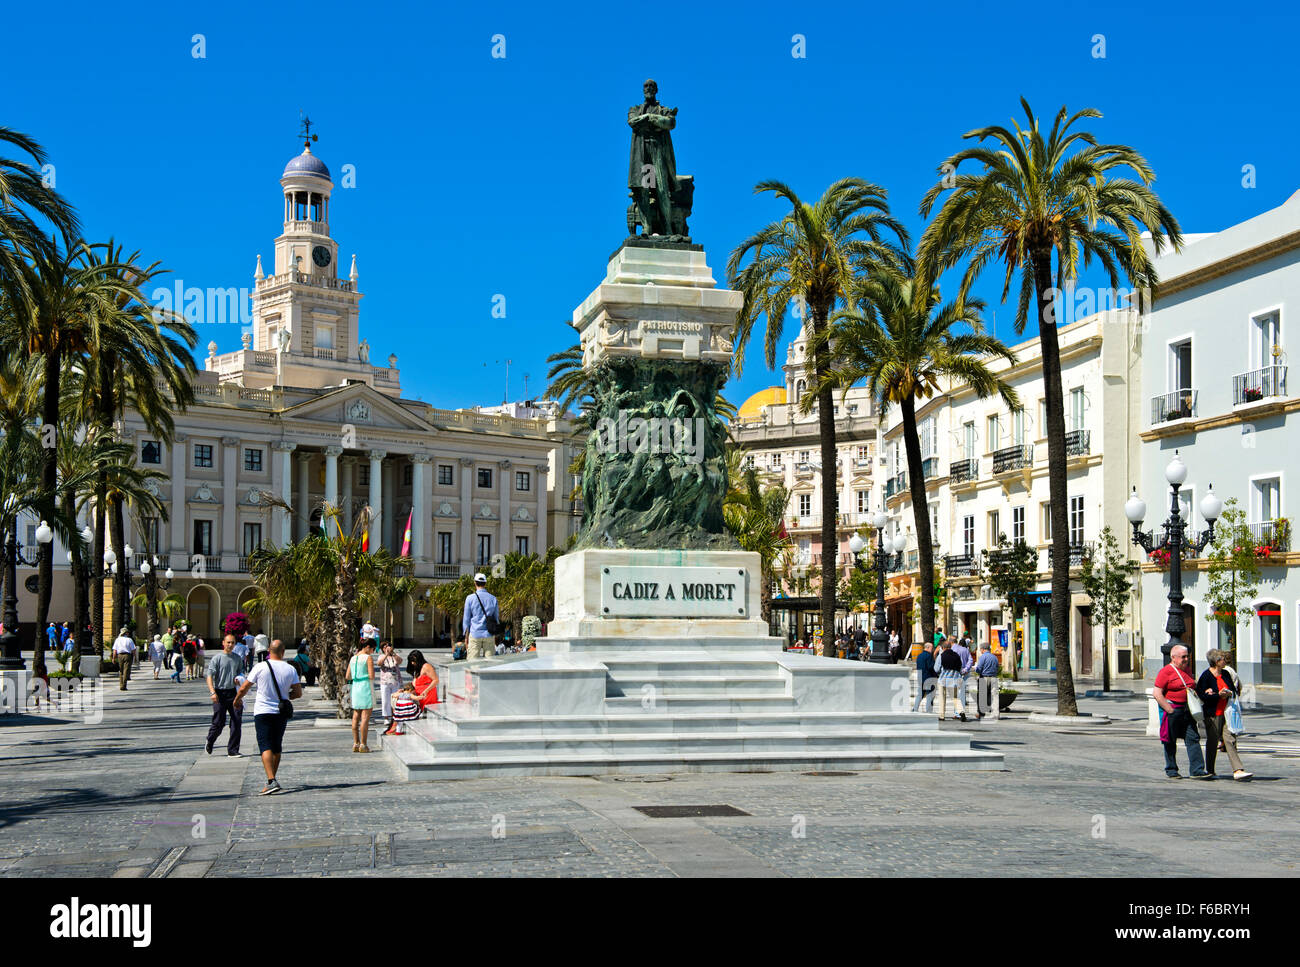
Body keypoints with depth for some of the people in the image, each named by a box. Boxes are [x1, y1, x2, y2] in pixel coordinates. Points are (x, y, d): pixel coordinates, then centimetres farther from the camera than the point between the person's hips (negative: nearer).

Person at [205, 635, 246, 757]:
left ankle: (233, 751, 3)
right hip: (220, 693, -4)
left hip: (233, 692, 4)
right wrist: (213, 692, -20)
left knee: (237, 720, -3)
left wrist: (239, 679, 0)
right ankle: (209, 742, 29)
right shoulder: (217, 659, -3)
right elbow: (210, 676, -8)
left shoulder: (237, 658, 11)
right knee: (219, 722, -1)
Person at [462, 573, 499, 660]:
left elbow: (466, 618, 2)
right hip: (489, 635, 2)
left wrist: (466, 634, 10)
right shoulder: (493, 599, 6)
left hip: (475, 634, -2)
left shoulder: (470, 598, -2)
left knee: (472, 661, -2)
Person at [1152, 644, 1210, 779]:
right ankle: (1171, 770, 15)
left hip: (1187, 711, 6)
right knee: (1170, 741, 3)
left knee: (1193, 738, -2)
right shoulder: (1165, 672, -9)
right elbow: (1157, 693, -14)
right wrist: (1170, 710, -18)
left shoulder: (1187, 670, 15)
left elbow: (1192, 687, 27)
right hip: (1172, 710, -6)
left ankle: (1197, 770, -4)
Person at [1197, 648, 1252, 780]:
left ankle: (1238, 770, -13)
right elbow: (1201, 696, -13)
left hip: (1226, 713, 5)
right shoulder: (1205, 676, -8)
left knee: (1230, 740, -5)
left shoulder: (1225, 674, 12)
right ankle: (1210, 771, 18)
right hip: (1212, 714, -5)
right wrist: (1219, 695, -18)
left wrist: (1228, 693, -8)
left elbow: (1235, 691, 14)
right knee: (1212, 742, 4)